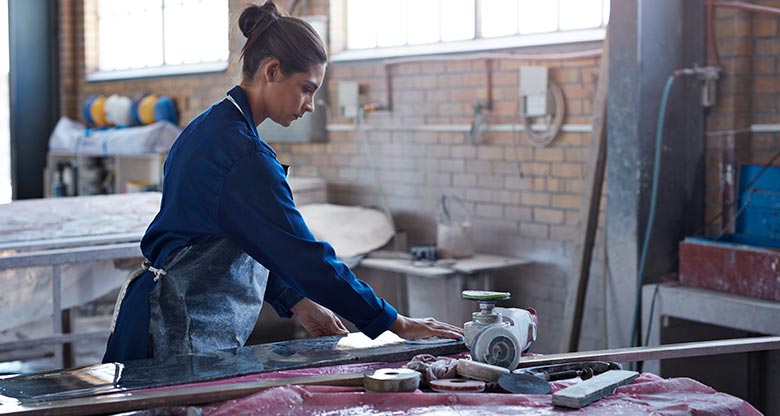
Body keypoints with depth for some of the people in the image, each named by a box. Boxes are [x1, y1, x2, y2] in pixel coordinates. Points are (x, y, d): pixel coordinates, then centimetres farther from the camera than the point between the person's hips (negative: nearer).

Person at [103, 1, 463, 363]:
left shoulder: (212, 127, 12)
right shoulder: (244, 155, -19)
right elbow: (306, 256, -21)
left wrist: (297, 304, 13)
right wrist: (398, 325, -16)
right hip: (180, 338, -10)